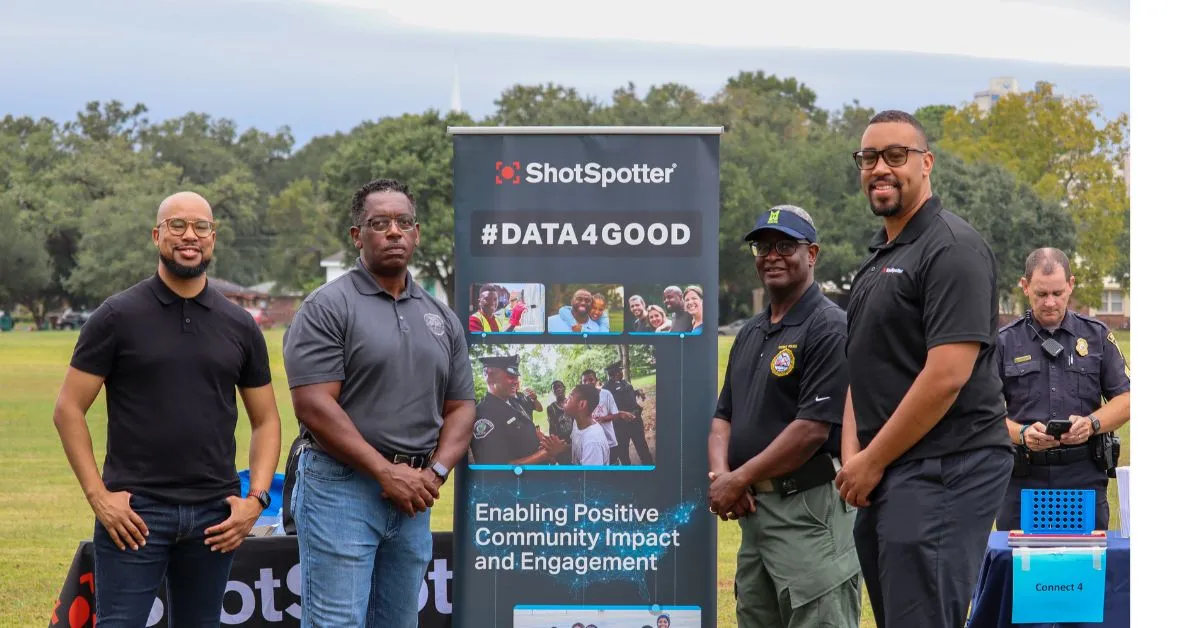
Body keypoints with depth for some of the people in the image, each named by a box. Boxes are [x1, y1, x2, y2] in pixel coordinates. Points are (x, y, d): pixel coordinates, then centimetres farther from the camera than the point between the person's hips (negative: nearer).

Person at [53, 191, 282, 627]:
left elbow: (265, 419, 14)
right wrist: (97, 495, -9)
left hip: (214, 515, 3)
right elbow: (69, 409, -1)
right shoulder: (117, 316, -1)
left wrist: (256, 498, 0)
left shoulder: (239, 326, 9)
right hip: (134, 511, -3)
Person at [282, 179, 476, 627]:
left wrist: (434, 473, -6)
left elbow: (460, 407, 14)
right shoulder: (327, 307, -5)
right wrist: (387, 473, -16)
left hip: (413, 499, 6)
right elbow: (314, 405, -14)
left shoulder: (442, 319, 13)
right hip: (341, 488, -6)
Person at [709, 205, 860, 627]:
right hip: (753, 509, 9)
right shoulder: (750, 333, 18)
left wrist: (738, 480, -12)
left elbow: (813, 428, -17)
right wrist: (719, 474, -2)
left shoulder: (829, 328, -10)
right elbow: (723, 416, 19)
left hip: (809, 509, -9)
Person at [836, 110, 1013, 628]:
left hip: (945, 470, -10)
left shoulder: (952, 249, -11)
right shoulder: (877, 258, 18)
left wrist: (872, 462, -13)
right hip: (885, 473, 10)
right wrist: (852, 456, 4)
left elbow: (947, 375, -19)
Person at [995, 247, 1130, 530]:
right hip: (1023, 478, 0)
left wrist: (1091, 423, -12)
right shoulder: (1005, 341, 7)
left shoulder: (1096, 335, 10)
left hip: (1085, 477, 1)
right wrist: (1022, 433, -16)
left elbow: (1125, 400, 8)